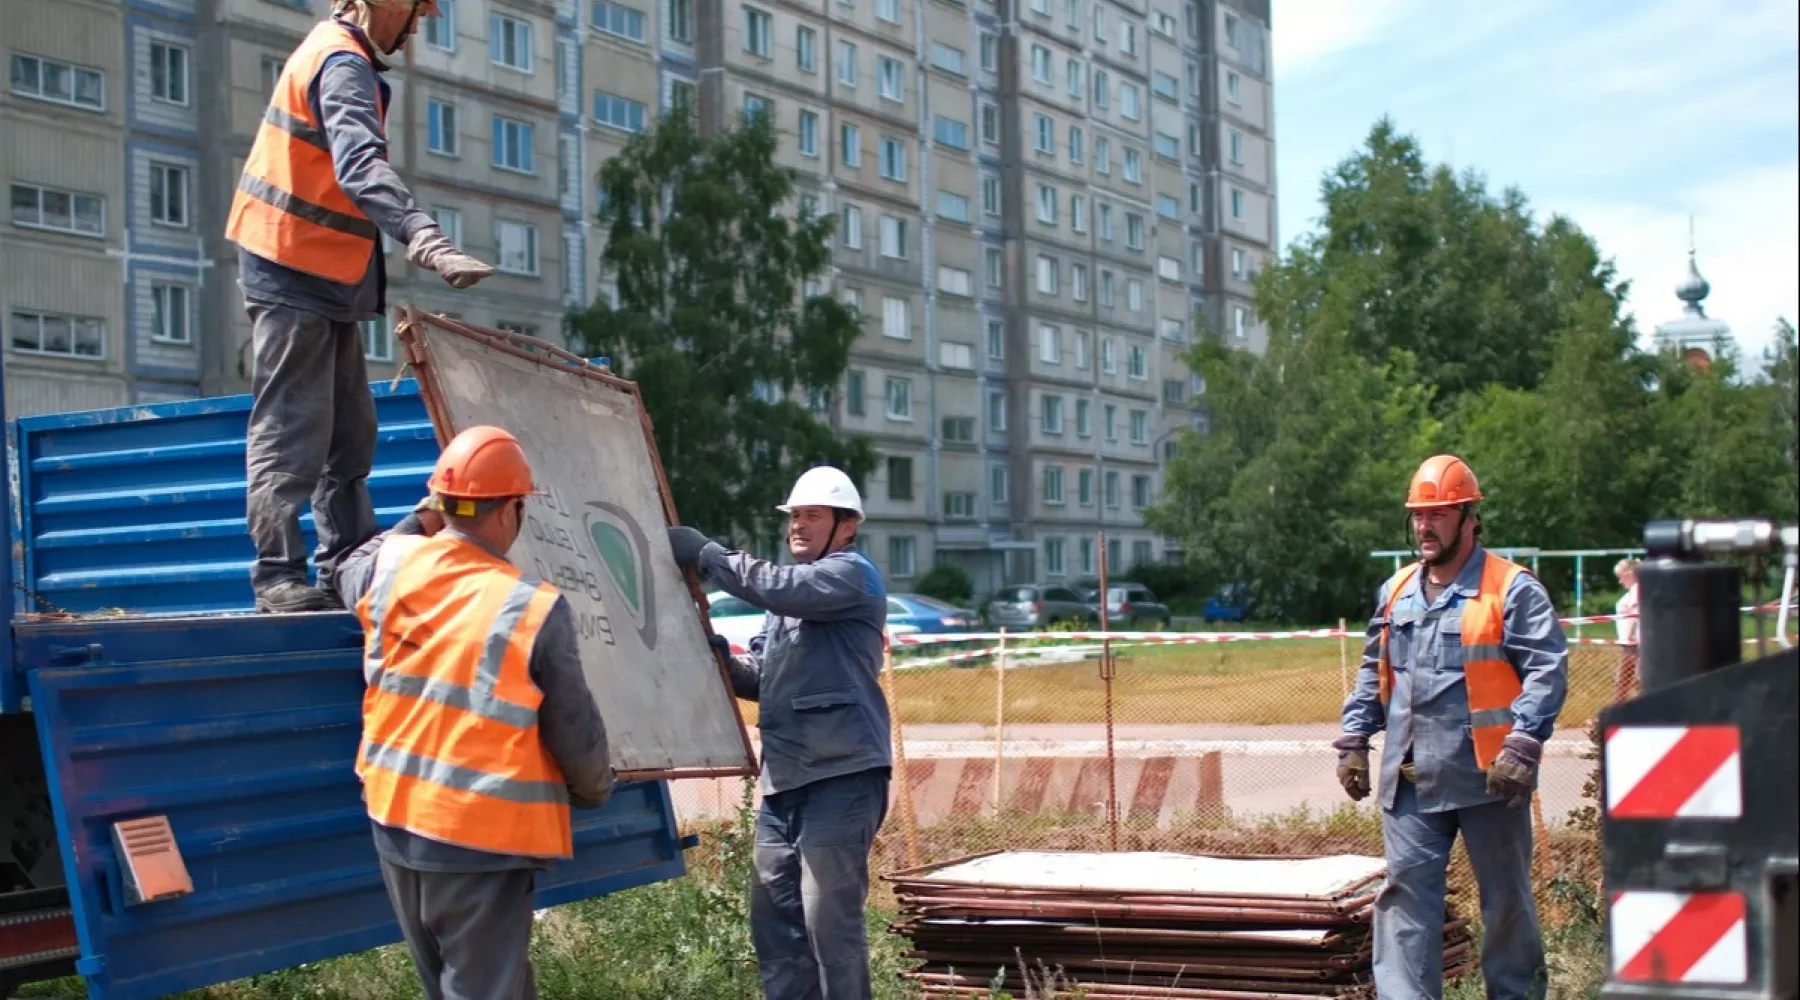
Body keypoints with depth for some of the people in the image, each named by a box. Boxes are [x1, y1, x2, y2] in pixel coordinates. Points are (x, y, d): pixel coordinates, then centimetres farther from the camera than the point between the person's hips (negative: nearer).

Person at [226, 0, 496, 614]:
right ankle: (278, 575, -3)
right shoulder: (344, 65, -19)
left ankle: (347, 565, 17)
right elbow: (360, 166, -36)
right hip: (294, 272, -10)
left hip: (323, 276, 10)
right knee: (291, 429, -7)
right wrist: (427, 242, -49)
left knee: (350, 429, 12)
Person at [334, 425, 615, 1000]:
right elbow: (575, 732, -7)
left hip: (395, 821, 6)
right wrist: (596, 791, 13)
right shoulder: (535, 608, -16)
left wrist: (418, 523, 32)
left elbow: (349, 571, 25)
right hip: (481, 837, -6)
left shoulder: (391, 565, -2)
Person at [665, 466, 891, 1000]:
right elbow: (765, 680, 24)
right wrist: (721, 660, 4)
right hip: (786, 776, 9)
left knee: (829, 916, -9)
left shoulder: (852, 574, -3)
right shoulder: (785, 603, 24)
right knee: (774, 915, 9)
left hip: (841, 773, -9)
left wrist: (707, 553, -11)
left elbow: (780, 587, -20)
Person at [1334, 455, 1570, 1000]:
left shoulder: (1512, 589, -6)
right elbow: (1373, 674, 21)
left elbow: (1548, 671, -12)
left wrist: (1523, 746, -20)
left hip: (1486, 775, -5)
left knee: (1506, 898, 8)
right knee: (1406, 892, 1)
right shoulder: (1396, 592, 13)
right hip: (1410, 777, 5)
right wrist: (1354, 740, 14)